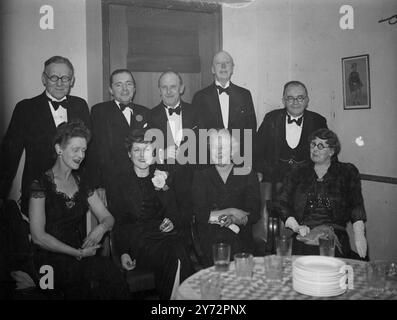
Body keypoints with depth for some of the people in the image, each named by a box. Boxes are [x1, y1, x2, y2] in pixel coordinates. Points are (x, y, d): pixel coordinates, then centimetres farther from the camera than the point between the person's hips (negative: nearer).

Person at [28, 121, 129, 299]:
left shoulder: (81, 184, 13)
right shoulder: (41, 185, -5)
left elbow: (108, 218, 12)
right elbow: (38, 236, -11)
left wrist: (101, 228, -13)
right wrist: (78, 253, -17)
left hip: (81, 254, 5)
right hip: (51, 259, -5)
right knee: (104, 269, -30)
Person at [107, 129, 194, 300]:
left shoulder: (162, 178, 15)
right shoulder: (120, 183, 11)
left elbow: (175, 216, 7)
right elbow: (118, 223, 10)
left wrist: (163, 189, -10)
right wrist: (123, 252, -5)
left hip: (164, 235, 2)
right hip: (138, 239, -2)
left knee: (177, 252, -32)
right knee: (176, 259, -30)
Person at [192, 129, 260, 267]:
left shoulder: (248, 175, 9)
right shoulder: (201, 176, 8)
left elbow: (254, 214, 2)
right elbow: (200, 214, -2)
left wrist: (234, 219, -15)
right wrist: (230, 211, -9)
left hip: (240, 237, 0)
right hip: (210, 239, 1)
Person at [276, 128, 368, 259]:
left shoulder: (348, 172, 15)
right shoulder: (298, 174, 17)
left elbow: (356, 205, 6)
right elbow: (281, 203, 9)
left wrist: (359, 235, -11)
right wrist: (296, 226, -8)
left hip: (335, 235, 0)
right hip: (301, 239, 0)